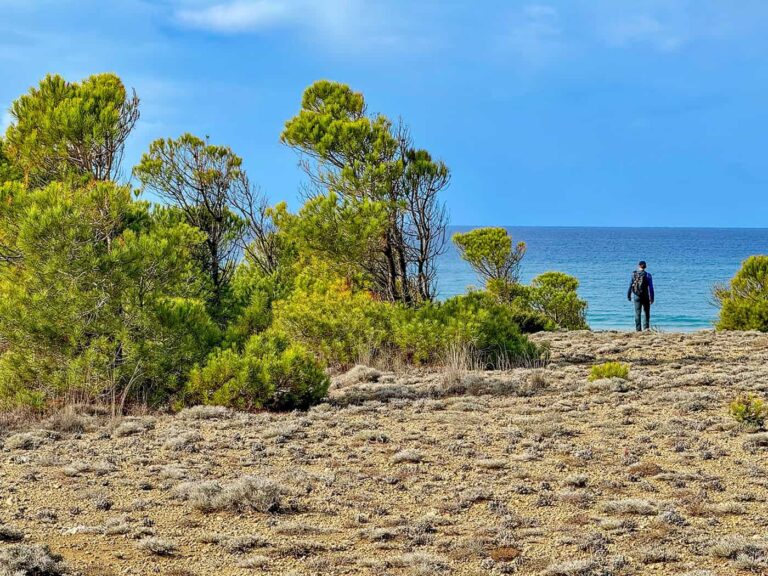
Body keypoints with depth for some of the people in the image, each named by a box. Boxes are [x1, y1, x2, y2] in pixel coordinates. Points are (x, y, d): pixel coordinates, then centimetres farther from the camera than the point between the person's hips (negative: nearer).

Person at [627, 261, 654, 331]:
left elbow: (630, 285, 2)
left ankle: (638, 329, 1)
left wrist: (629, 296, 10)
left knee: (637, 313, 5)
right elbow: (650, 287, -8)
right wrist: (652, 298, -6)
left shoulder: (634, 274, -1)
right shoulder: (648, 275, -6)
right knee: (646, 312, 12)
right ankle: (646, 327, 1)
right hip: (645, 296, -1)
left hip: (637, 296, 1)